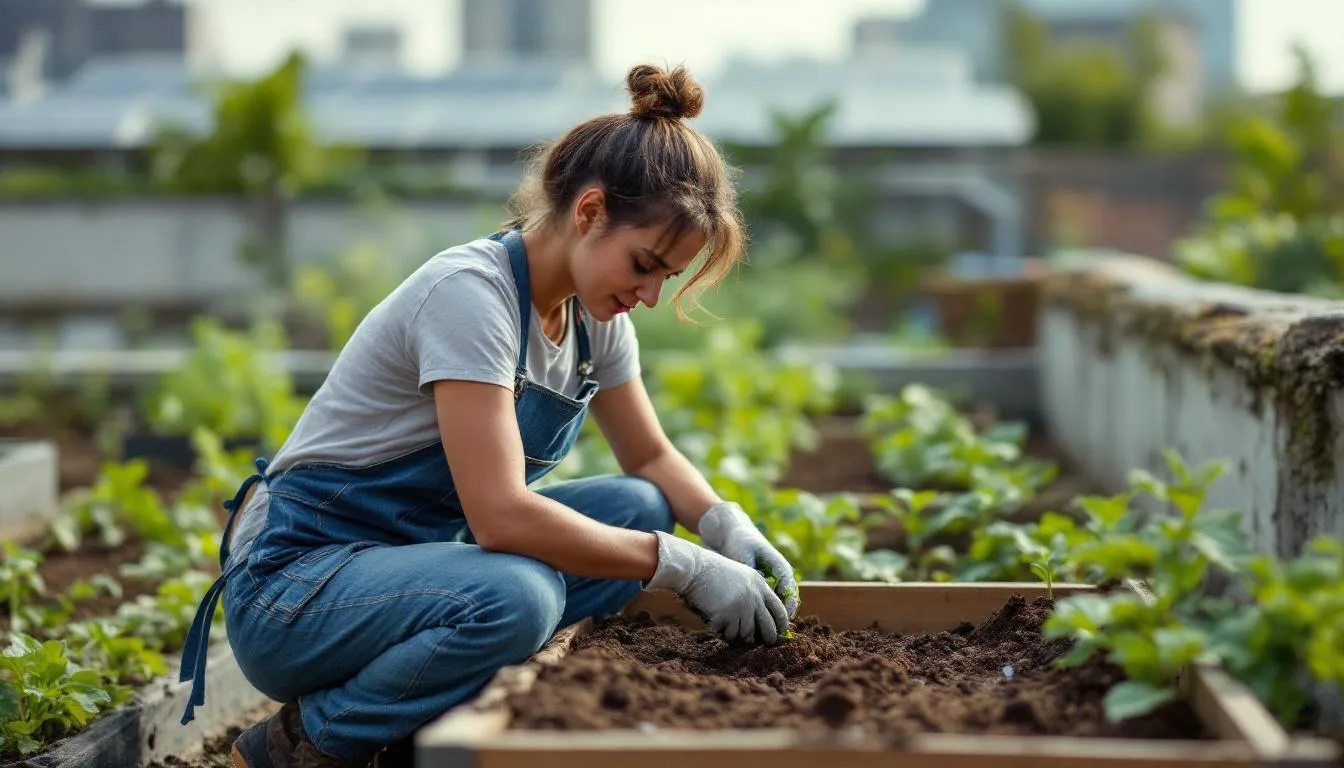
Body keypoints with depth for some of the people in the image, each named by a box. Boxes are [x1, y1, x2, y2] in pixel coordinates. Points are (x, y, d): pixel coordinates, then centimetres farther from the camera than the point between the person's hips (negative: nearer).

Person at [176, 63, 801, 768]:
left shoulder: (594, 314, 2)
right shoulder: (470, 293, -24)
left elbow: (650, 458, 14)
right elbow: (502, 515, -31)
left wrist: (728, 526, -7)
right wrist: (686, 567, -26)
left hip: (424, 551, 9)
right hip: (293, 584, -8)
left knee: (641, 508, -7)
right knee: (516, 596, -36)